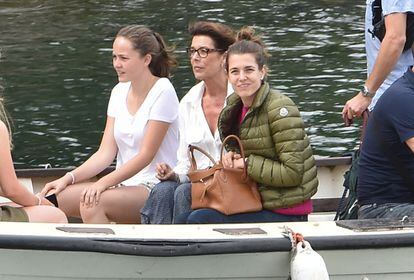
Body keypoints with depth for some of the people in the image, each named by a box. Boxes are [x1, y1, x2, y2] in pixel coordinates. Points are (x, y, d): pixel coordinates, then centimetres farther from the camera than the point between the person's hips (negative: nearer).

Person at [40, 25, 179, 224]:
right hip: (124, 184, 7)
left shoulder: (162, 92, -9)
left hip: (154, 188, -6)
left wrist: (103, 183, -22)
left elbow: (146, 155, -14)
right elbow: (106, 153, 8)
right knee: (59, 196, -19)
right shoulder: (119, 92, 13)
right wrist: (69, 178, -6)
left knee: (92, 203, -32)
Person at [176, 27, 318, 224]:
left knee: (198, 220, -19)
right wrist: (231, 157, -3)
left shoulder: (280, 109, -17)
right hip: (257, 203, 9)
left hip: (285, 213, -9)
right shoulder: (235, 106, 9)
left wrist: (247, 163, -16)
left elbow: (293, 173, -20)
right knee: (183, 220, 3)